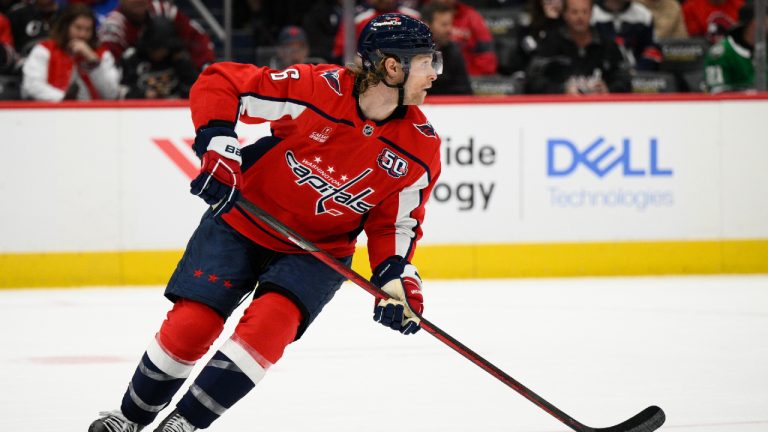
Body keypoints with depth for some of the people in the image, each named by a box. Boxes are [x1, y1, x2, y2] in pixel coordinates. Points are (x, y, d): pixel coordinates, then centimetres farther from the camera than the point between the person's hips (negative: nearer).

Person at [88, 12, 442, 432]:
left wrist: (396, 275, -16)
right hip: (244, 218, -2)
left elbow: (396, 221, 0)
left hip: (319, 249, 2)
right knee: (192, 323, -7)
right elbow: (218, 84, -17)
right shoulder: (317, 88, -24)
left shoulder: (420, 148, -11)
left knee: (271, 321, -23)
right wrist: (217, 145, -27)